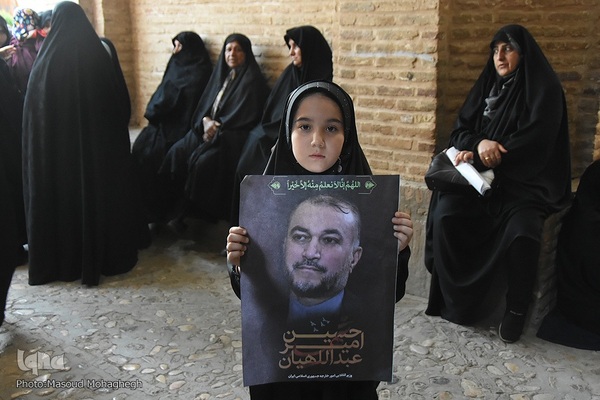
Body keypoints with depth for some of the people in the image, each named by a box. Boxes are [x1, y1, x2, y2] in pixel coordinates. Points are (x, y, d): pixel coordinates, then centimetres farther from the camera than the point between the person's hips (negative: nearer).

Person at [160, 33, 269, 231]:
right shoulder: (221, 74, 15)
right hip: (211, 129, 7)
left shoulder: (252, 80, -6)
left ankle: (183, 213, -12)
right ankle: (178, 204, -14)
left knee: (202, 160, -29)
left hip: (234, 135, -7)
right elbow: (204, 105, 14)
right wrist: (206, 120, -7)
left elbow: (245, 117, -13)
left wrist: (218, 127, -14)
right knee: (177, 151, -16)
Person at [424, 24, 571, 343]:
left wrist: (486, 155, -17)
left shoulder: (544, 90, -1)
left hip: (527, 182, -4)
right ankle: (457, 301, -12)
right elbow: (460, 129, 8)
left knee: (522, 231, -34)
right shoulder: (486, 86, 15)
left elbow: (536, 141, -13)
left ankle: (516, 308, -11)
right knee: (445, 213, -25)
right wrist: (478, 144, -16)